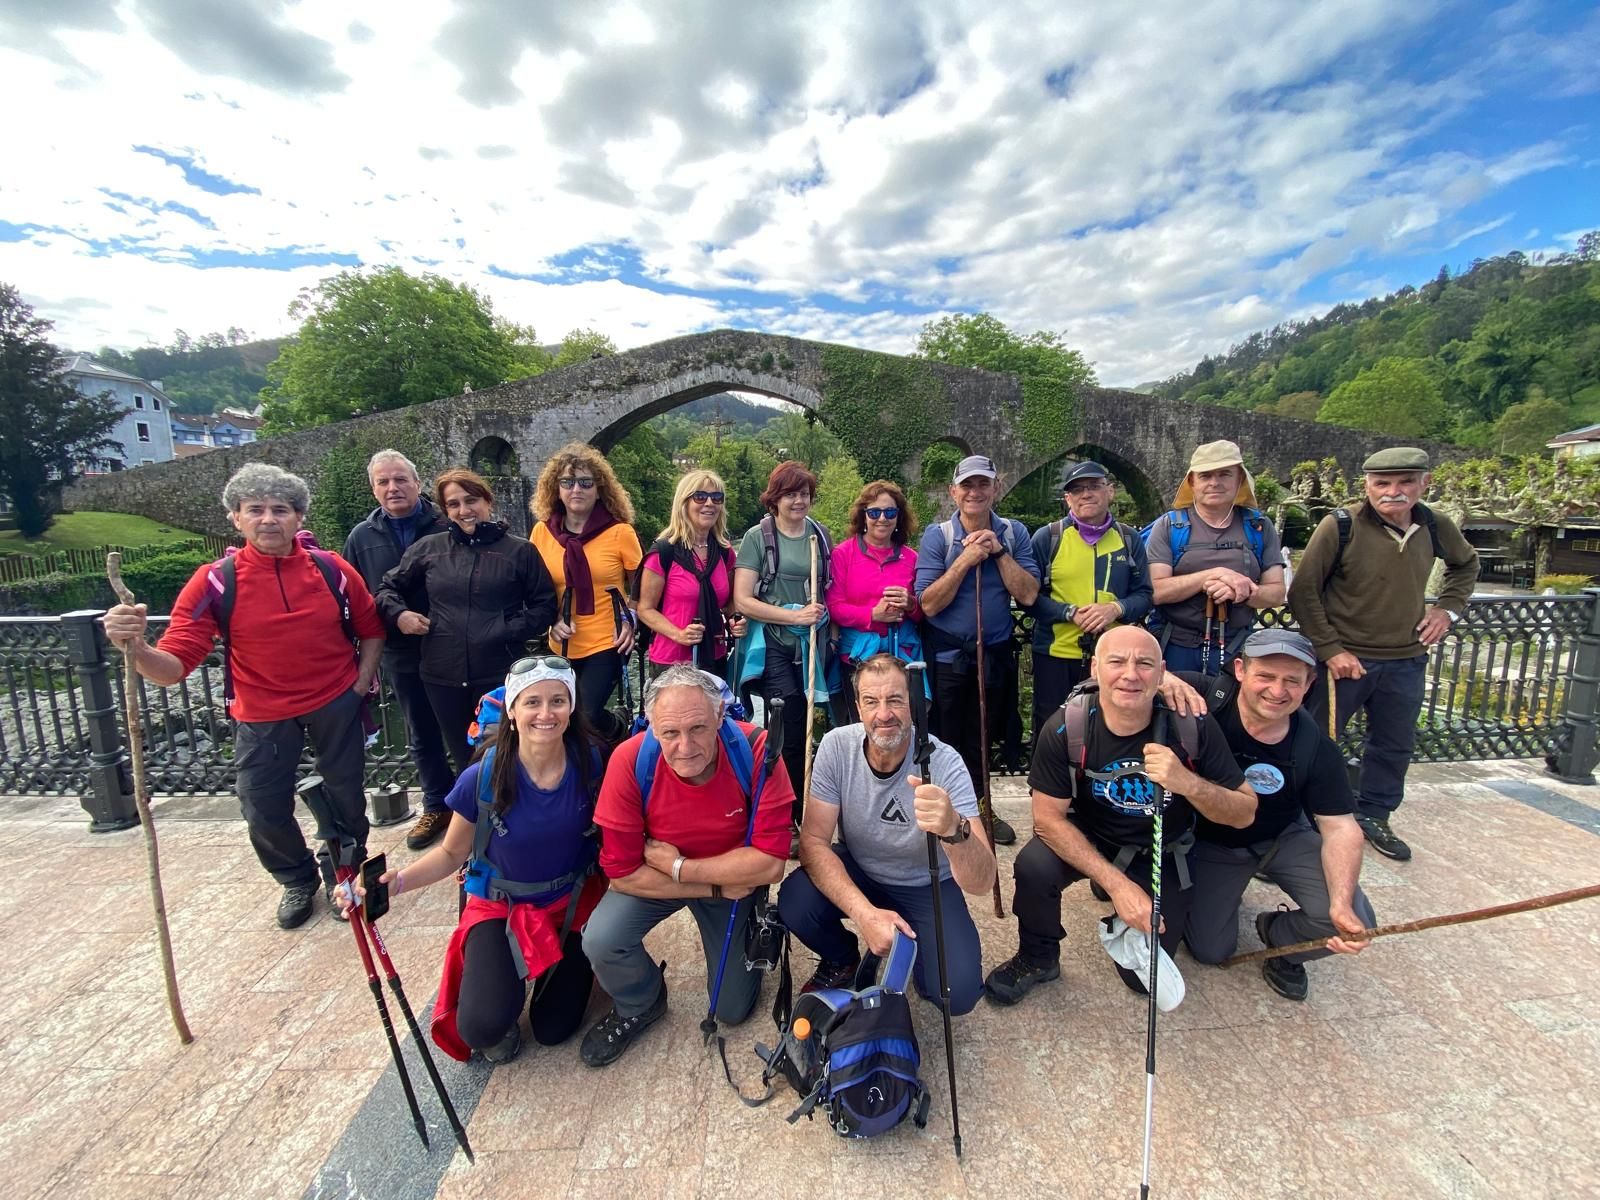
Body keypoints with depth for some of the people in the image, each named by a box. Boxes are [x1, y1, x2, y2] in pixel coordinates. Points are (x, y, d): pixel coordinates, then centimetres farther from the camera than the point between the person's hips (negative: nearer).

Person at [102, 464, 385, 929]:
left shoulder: (331, 569, -10)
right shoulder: (215, 582, -13)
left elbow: (371, 630, 4)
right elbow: (173, 665, -18)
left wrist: (360, 687, -1)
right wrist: (136, 648, -39)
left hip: (336, 704, 0)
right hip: (262, 715, 0)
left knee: (346, 796, 13)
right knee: (264, 812, 8)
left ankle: (342, 874, 43)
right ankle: (297, 880, 40)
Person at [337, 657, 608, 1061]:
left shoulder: (591, 761, -21)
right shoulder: (482, 779, -23)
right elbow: (452, 853, -8)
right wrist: (397, 881, -24)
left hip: (574, 901, 1)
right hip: (501, 905, -1)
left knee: (554, 1029, 5)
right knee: (482, 1027, -20)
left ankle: (571, 964, 37)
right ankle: (503, 975, 17)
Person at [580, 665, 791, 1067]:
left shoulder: (757, 750, -32)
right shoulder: (630, 761, -30)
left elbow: (770, 865, -29)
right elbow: (622, 873, -23)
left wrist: (677, 866, -26)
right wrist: (716, 887, -24)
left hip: (737, 877, 0)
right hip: (652, 879, 1)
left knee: (733, 1008, 5)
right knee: (600, 942, -24)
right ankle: (639, 1006, 10)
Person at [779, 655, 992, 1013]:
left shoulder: (944, 763, -28)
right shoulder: (836, 746, -22)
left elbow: (980, 883, -34)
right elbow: (814, 841, -20)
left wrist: (953, 828, -57)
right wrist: (865, 913, -34)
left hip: (927, 886, -1)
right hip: (857, 870, 2)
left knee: (958, 992, -21)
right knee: (794, 903, -26)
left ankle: (910, 947, 15)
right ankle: (842, 960, 9)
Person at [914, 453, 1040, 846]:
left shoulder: (1014, 533, -1)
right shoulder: (937, 535, -9)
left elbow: (1028, 595, -9)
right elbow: (928, 604, -17)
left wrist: (999, 551, -17)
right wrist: (966, 559, -23)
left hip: (995, 653, 3)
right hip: (947, 656, -3)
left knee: (984, 738, 18)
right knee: (948, 739, 10)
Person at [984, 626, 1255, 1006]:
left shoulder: (1194, 725, -22)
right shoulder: (1065, 731, -26)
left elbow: (1244, 814, -15)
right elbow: (1049, 817, -20)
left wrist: (1188, 783, -36)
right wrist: (1116, 882, -30)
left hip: (1161, 853, 1)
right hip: (1088, 839, -1)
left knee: (1144, 976, -1)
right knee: (1034, 867, -30)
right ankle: (1037, 958, 1)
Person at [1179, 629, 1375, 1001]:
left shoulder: (1316, 747, -18)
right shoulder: (1208, 701, -29)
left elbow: (1340, 828, -14)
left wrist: (1341, 903, -29)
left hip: (1285, 839, 2)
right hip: (1212, 843, -2)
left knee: (1354, 924, -17)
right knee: (1210, 951, -1)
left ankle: (1278, 939, 18)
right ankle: (1223, 892, 33)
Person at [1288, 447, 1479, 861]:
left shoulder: (1436, 527, 0)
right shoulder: (1339, 527, -17)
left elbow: (1466, 564, 23)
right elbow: (1303, 592, -14)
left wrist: (1448, 608, 7)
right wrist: (1330, 649, -16)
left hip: (1406, 661, 6)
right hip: (1344, 659, -5)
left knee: (1394, 745, 19)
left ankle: (1374, 815, 39)